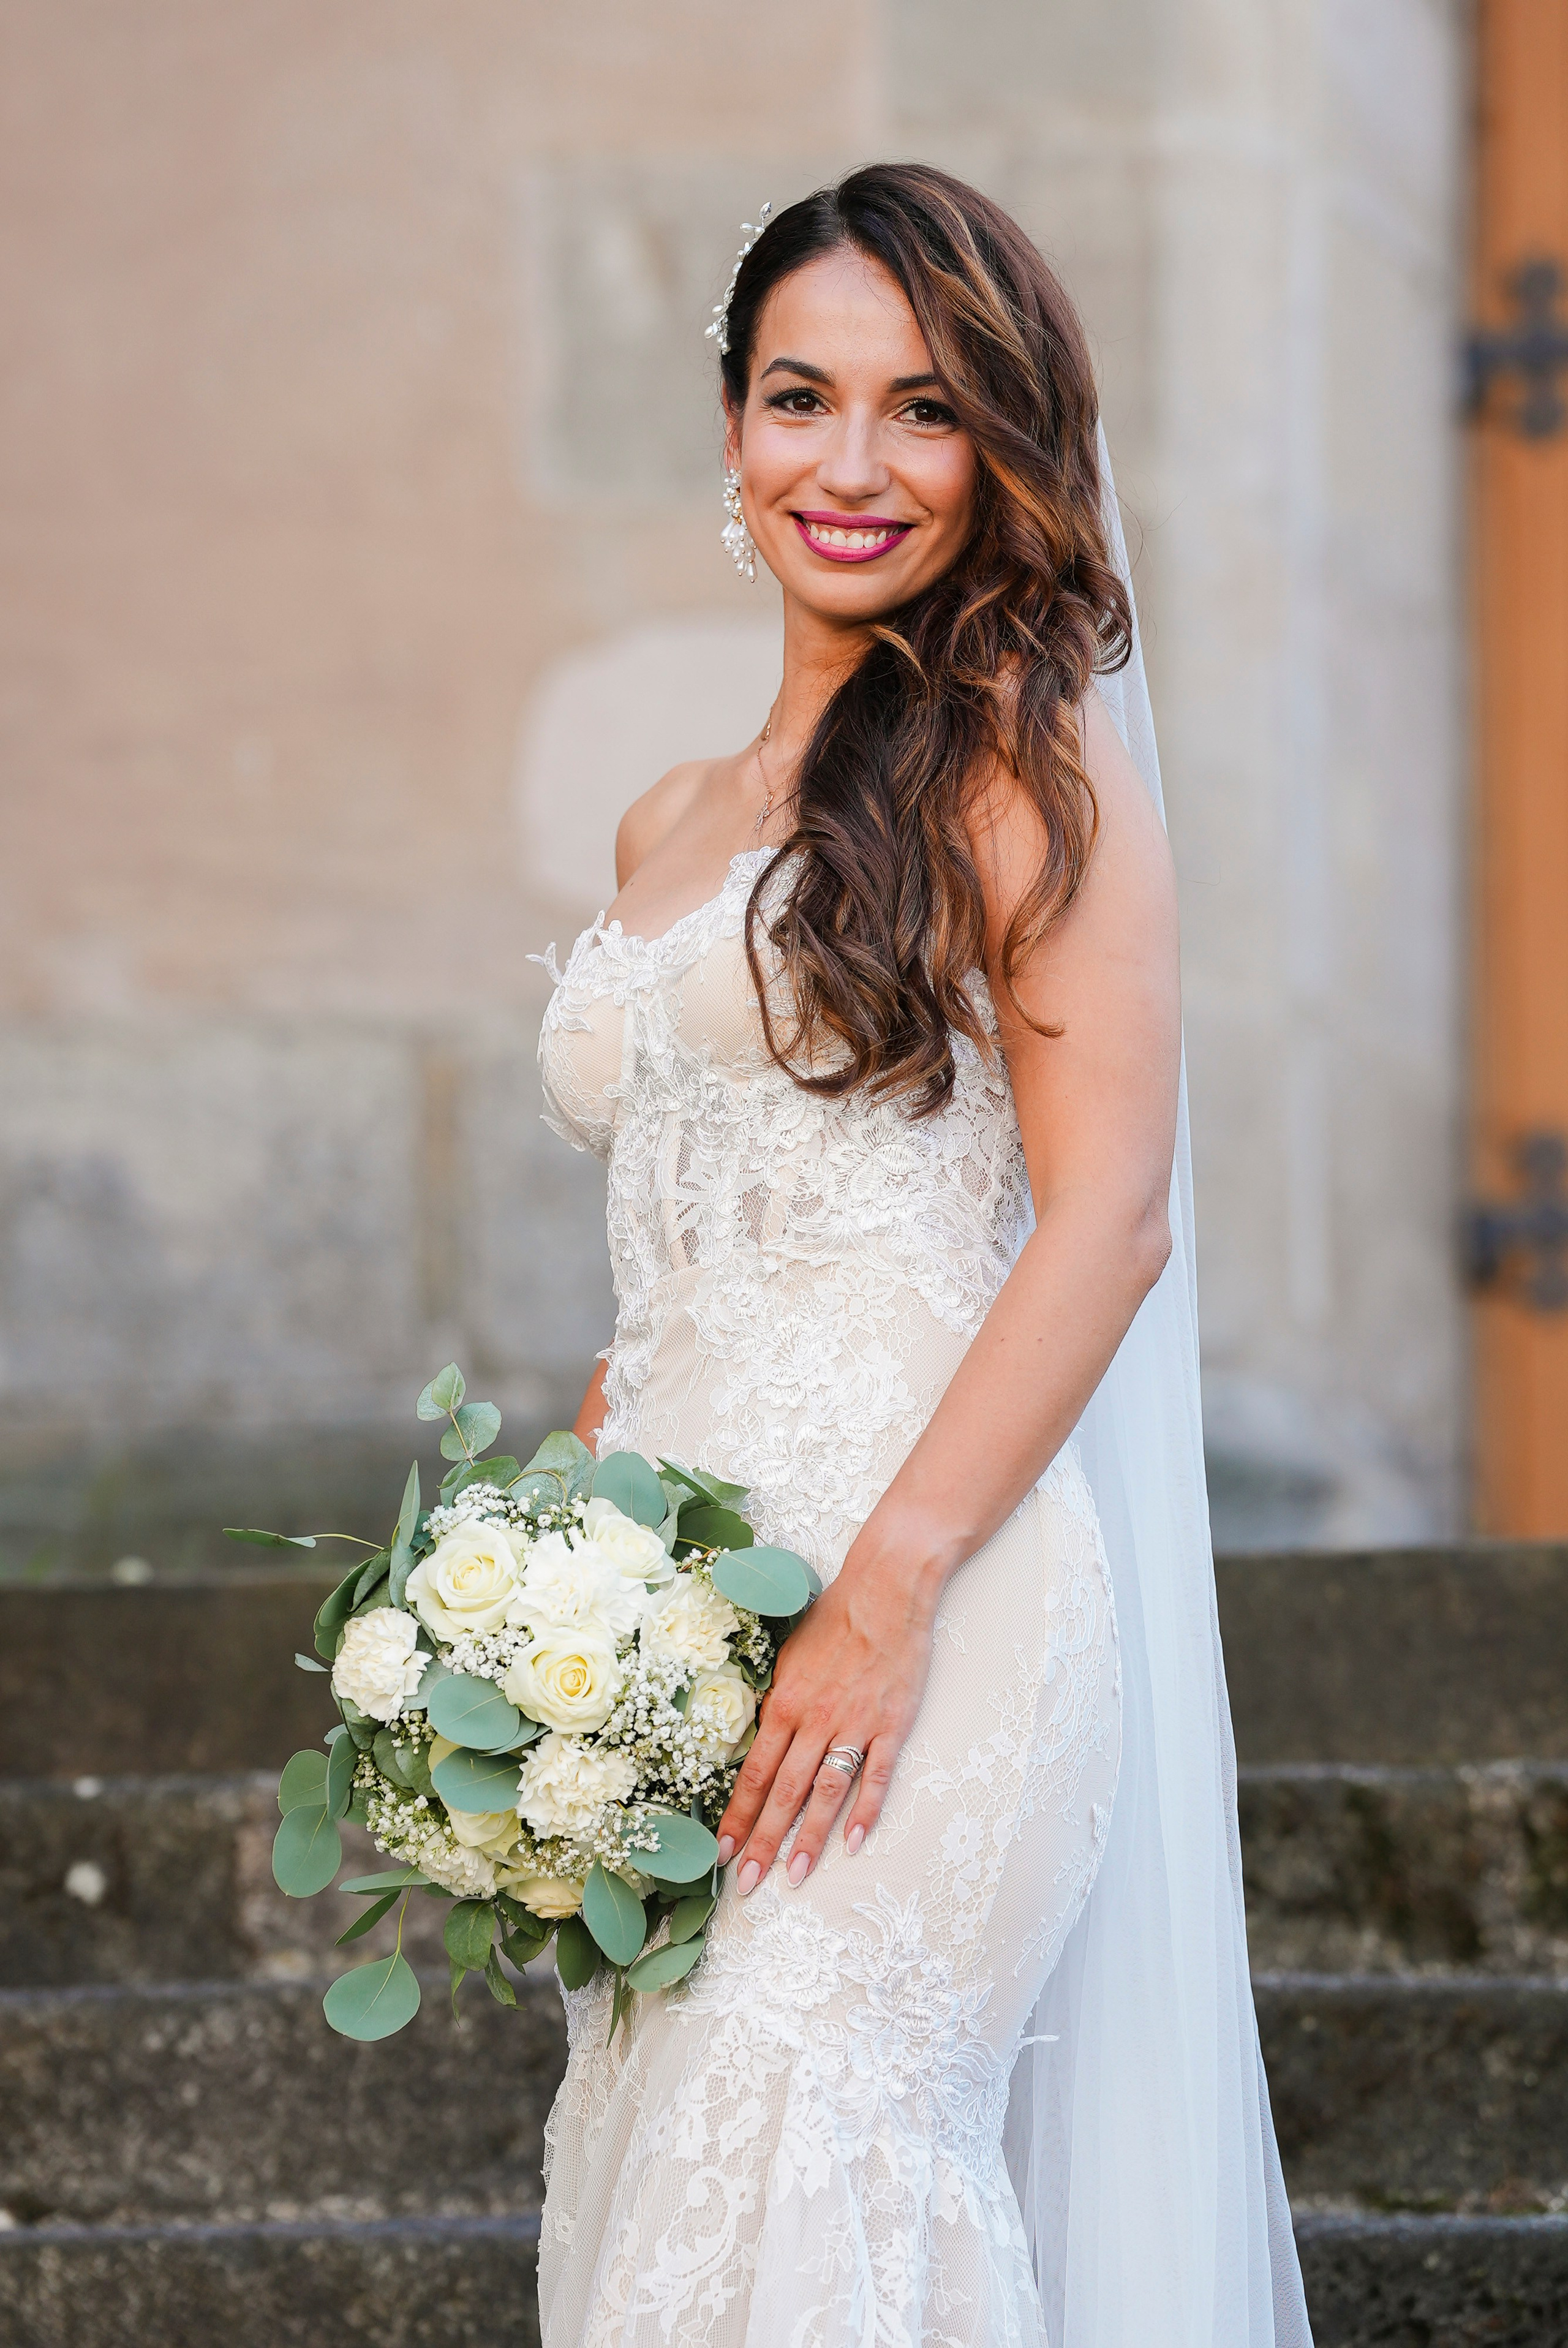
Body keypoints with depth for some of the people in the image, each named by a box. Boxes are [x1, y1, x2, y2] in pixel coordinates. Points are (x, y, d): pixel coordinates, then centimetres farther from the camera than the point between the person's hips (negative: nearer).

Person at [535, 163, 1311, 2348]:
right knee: (655, 2163, 3)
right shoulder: (673, 826, 18)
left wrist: (886, 1596, -18)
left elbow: (1109, 1215, -11)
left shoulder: (1030, 751, -3)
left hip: (924, 1608, -7)